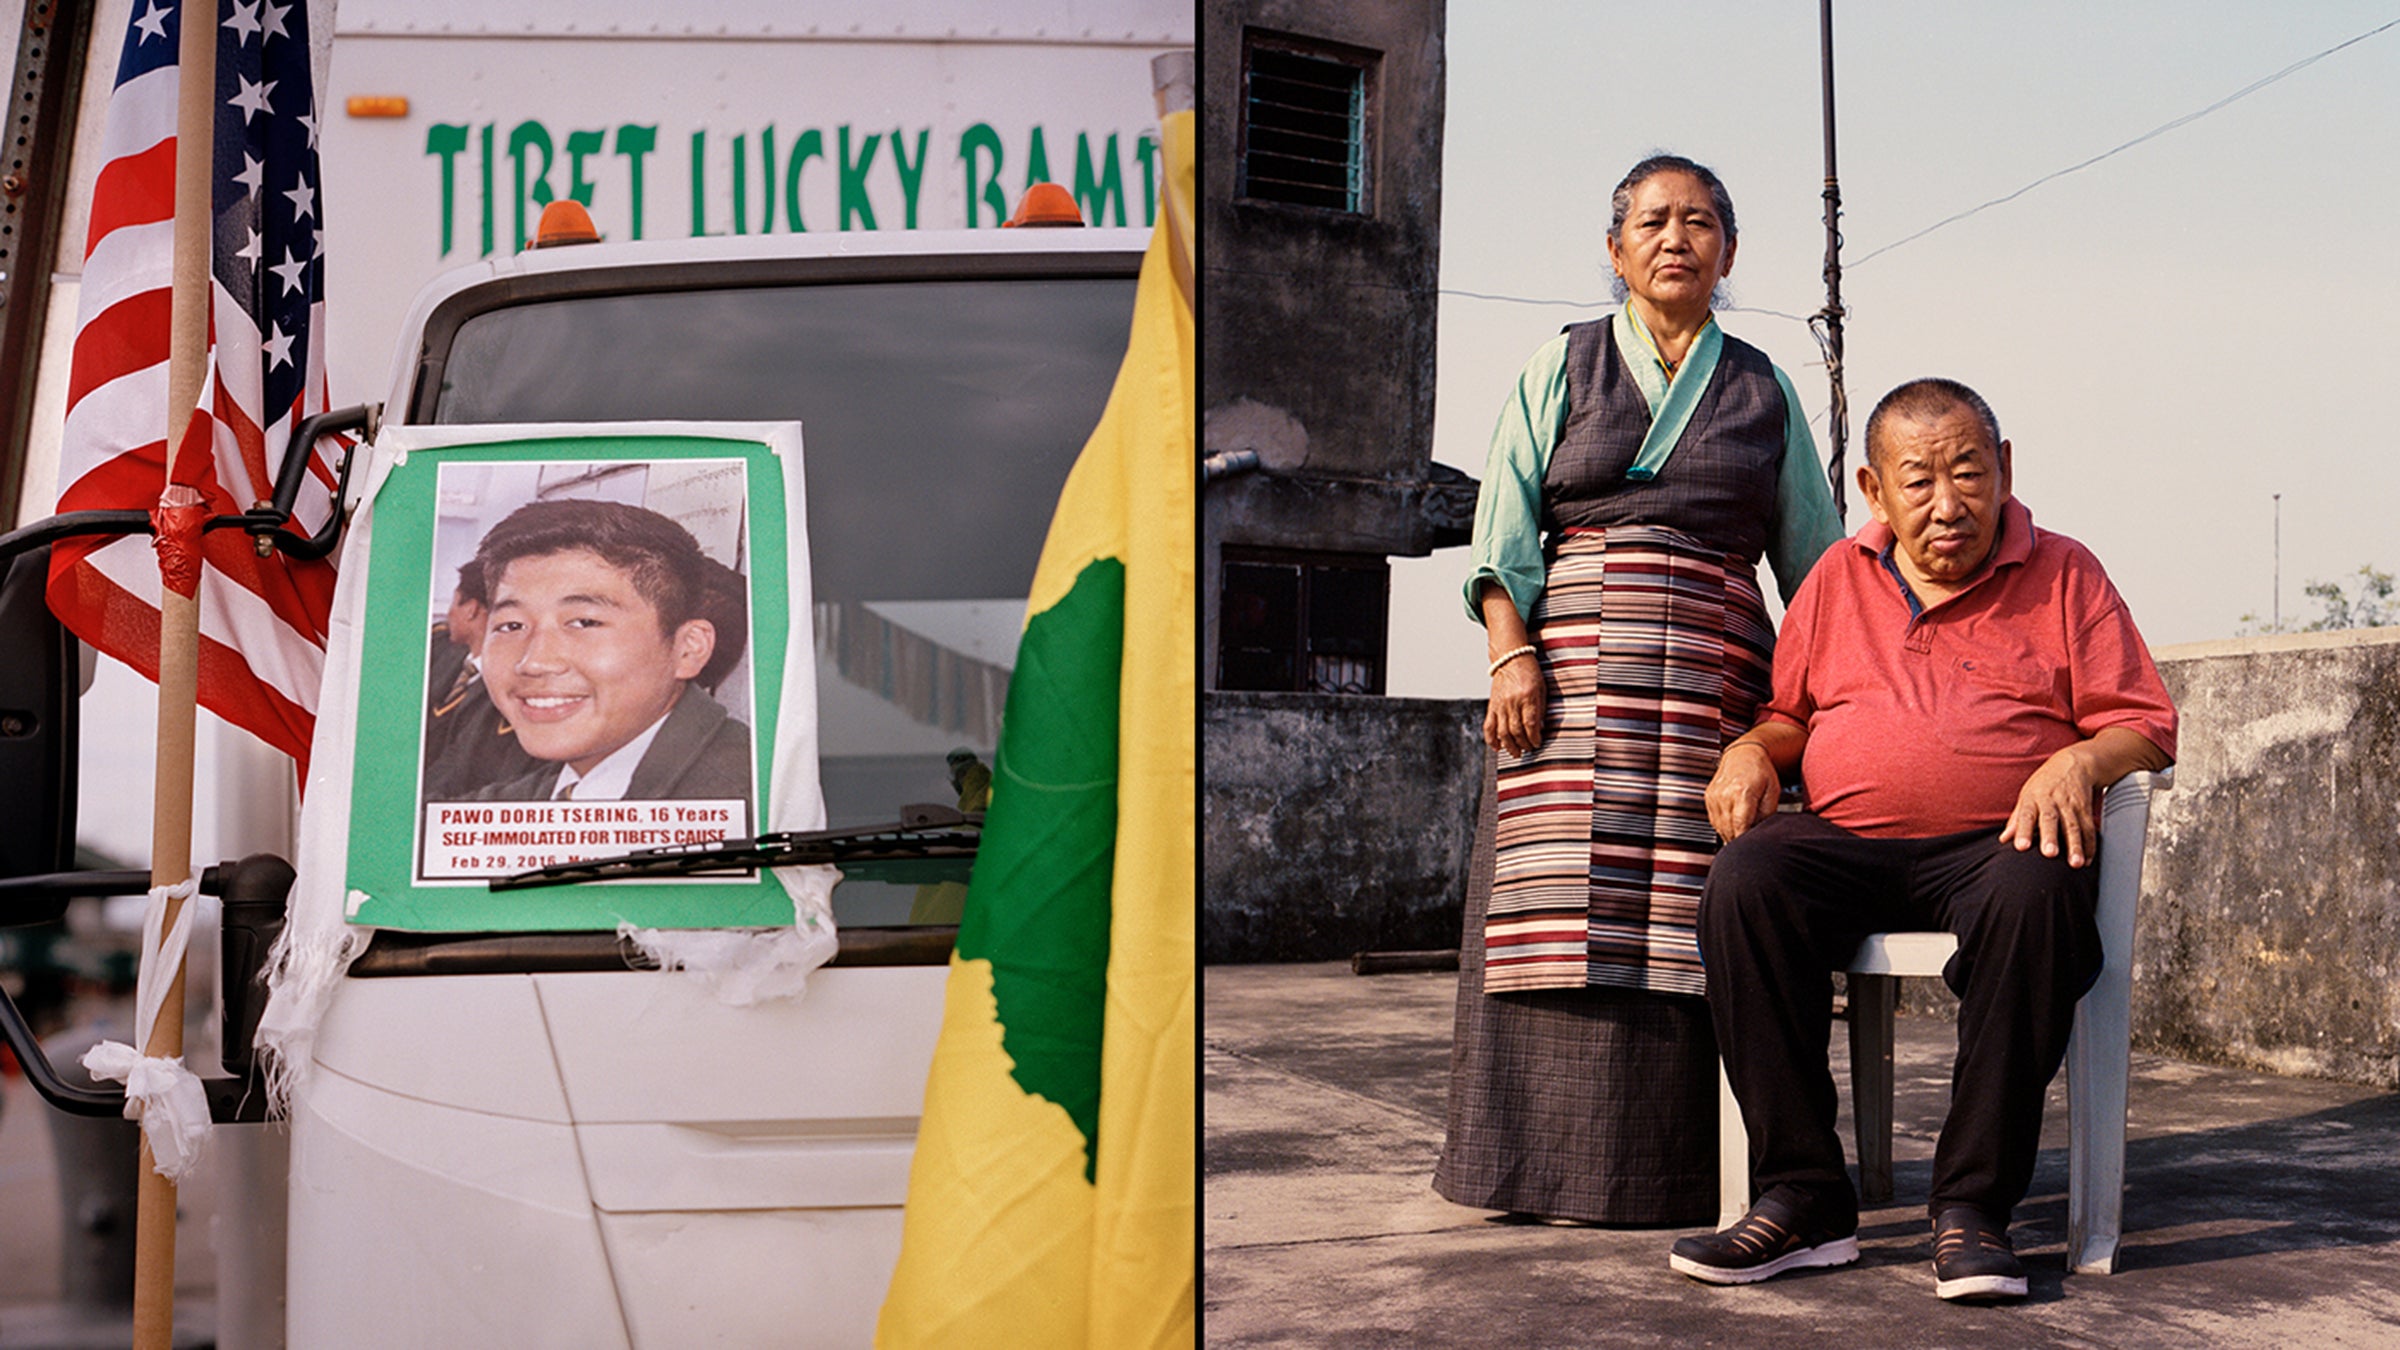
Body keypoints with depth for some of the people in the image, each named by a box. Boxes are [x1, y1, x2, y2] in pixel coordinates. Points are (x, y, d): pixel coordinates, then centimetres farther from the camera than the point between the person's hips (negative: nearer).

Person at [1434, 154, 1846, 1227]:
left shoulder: (1762, 391, 17)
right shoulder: (1562, 368, 13)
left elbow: (1813, 553, 17)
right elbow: (1504, 525, 4)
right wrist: (1510, 653, -10)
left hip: (1713, 673, 1)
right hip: (1574, 659, -1)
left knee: (1687, 907, -4)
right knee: (1564, 897, -6)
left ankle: (1670, 1159, 1)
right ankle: (1544, 1150, 0)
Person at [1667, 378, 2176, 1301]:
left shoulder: (2064, 575, 12)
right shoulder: (1839, 578, 19)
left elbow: (2146, 727, 7)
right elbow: (1788, 710, 25)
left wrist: (2078, 761, -15)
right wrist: (1751, 750, 2)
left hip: (1996, 843, -2)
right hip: (1843, 842, 2)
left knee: (2038, 895, -38)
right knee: (1744, 881, -31)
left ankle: (1973, 1204, -28)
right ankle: (1801, 1199, -27)